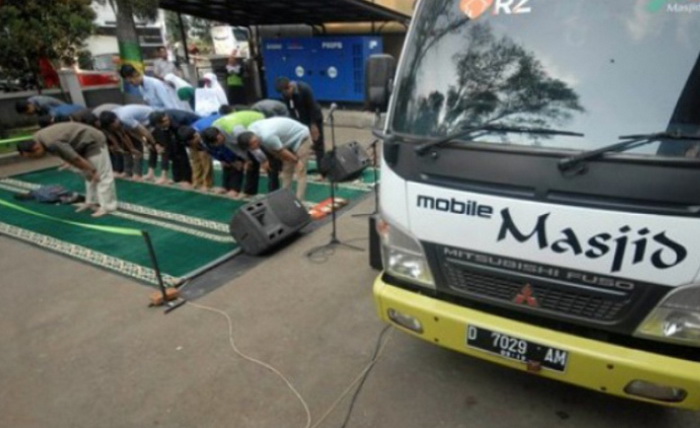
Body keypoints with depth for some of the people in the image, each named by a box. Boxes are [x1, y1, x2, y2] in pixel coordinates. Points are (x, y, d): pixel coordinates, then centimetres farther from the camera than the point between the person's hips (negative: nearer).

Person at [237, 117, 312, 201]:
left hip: (301, 137, -9)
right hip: (290, 138, 9)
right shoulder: (251, 129, -9)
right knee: (286, 170, 11)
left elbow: (282, 152, -21)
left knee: (299, 172, -11)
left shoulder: (267, 137, -37)